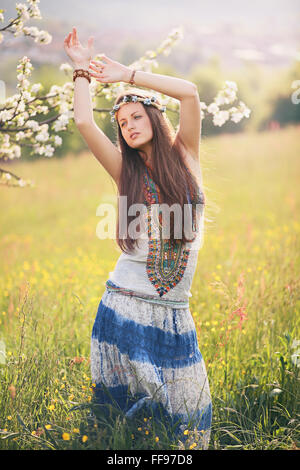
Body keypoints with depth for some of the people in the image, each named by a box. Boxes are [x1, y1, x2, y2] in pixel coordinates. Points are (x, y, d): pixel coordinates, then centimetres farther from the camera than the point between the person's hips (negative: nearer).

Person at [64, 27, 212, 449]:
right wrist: (82, 68, 4)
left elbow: (190, 93, -8)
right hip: (125, 306, 0)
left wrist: (126, 75, -3)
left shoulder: (185, 156, 6)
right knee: (121, 404, 3)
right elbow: (84, 121, -7)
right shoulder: (127, 171, 6)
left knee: (190, 414, 4)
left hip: (174, 314, 1)